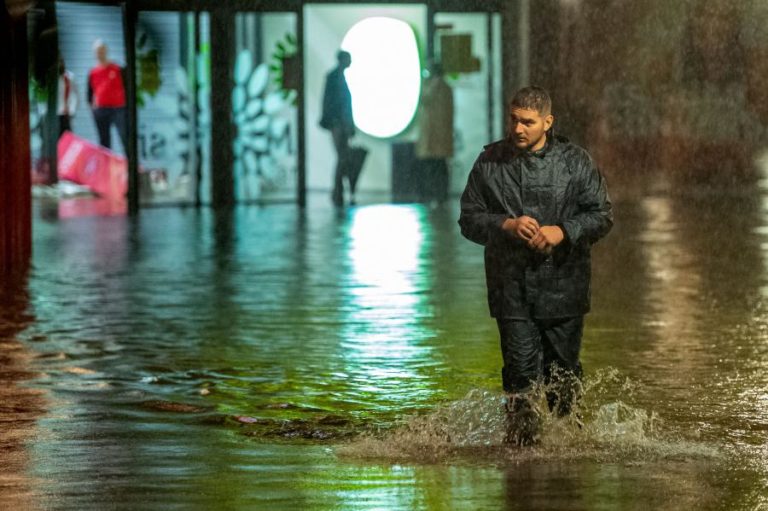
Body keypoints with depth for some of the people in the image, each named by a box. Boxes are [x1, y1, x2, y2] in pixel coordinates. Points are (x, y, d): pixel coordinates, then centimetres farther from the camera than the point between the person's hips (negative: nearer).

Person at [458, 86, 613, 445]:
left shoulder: (575, 161, 2)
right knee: (520, 369, -8)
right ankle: (521, 438, 3)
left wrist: (562, 231, -16)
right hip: (512, 287, 0)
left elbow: (602, 215, 0)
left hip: (563, 285, 0)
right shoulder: (490, 162, 4)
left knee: (562, 371, 8)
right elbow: (469, 220, 4)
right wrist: (507, 225, -15)